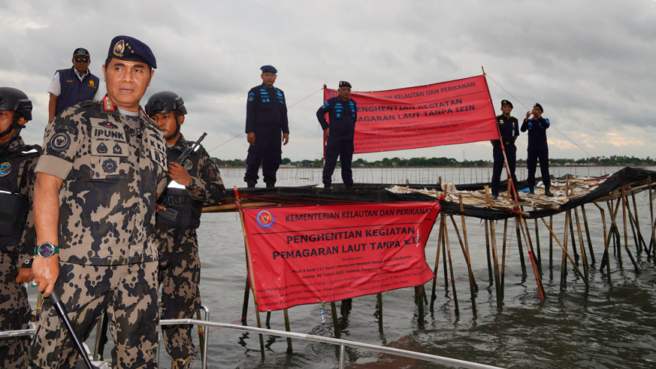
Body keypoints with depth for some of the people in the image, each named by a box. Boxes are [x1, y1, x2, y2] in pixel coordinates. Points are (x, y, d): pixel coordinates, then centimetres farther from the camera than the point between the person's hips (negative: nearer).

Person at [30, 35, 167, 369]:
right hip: (78, 265, -4)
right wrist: (47, 251, -16)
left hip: (139, 268, 5)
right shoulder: (76, 122, 0)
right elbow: (46, 184, -8)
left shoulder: (155, 136, 16)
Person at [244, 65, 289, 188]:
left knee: (273, 159, 3)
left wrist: (285, 131, 10)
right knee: (255, 158, -7)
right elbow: (250, 112, -5)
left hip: (275, 132, 5)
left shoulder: (280, 93, 19)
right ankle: (251, 182, -2)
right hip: (260, 131, -5)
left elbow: (284, 114, 19)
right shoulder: (255, 92, 3)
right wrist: (250, 131, -13)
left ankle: (270, 183, 9)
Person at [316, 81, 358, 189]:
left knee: (347, 162, 10)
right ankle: (327, 182, -7)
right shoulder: (332, 102, -6)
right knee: (330, 161, -9)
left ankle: (349, 183, 16)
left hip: (348, 138, 5)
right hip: (334, 137, -5)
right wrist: (326, 127, -3)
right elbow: (319, 113, 1)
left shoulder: (353, 103, 9)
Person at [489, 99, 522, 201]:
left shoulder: (514, 120, 11)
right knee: (497, 171, -1)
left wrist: (510, 143, 13)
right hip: (499, 147, -4)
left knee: (512, 171, 5)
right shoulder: (497, 119, -2)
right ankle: (494, 193, 6)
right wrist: (495, 145, -1)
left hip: (510, 148, 4)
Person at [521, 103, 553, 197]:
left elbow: (546, 125, -16)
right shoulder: (529, 121, 8)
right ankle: (531, 189, 6)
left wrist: (538, 116, -23)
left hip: (543, 148, -1)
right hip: (532, 149, 1)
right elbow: (523, 129, -10)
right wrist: (526, 118, -21)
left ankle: (547, 189, 2)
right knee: (531, 169, 1)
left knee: (545, 169, -1)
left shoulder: (544, 120, 7)